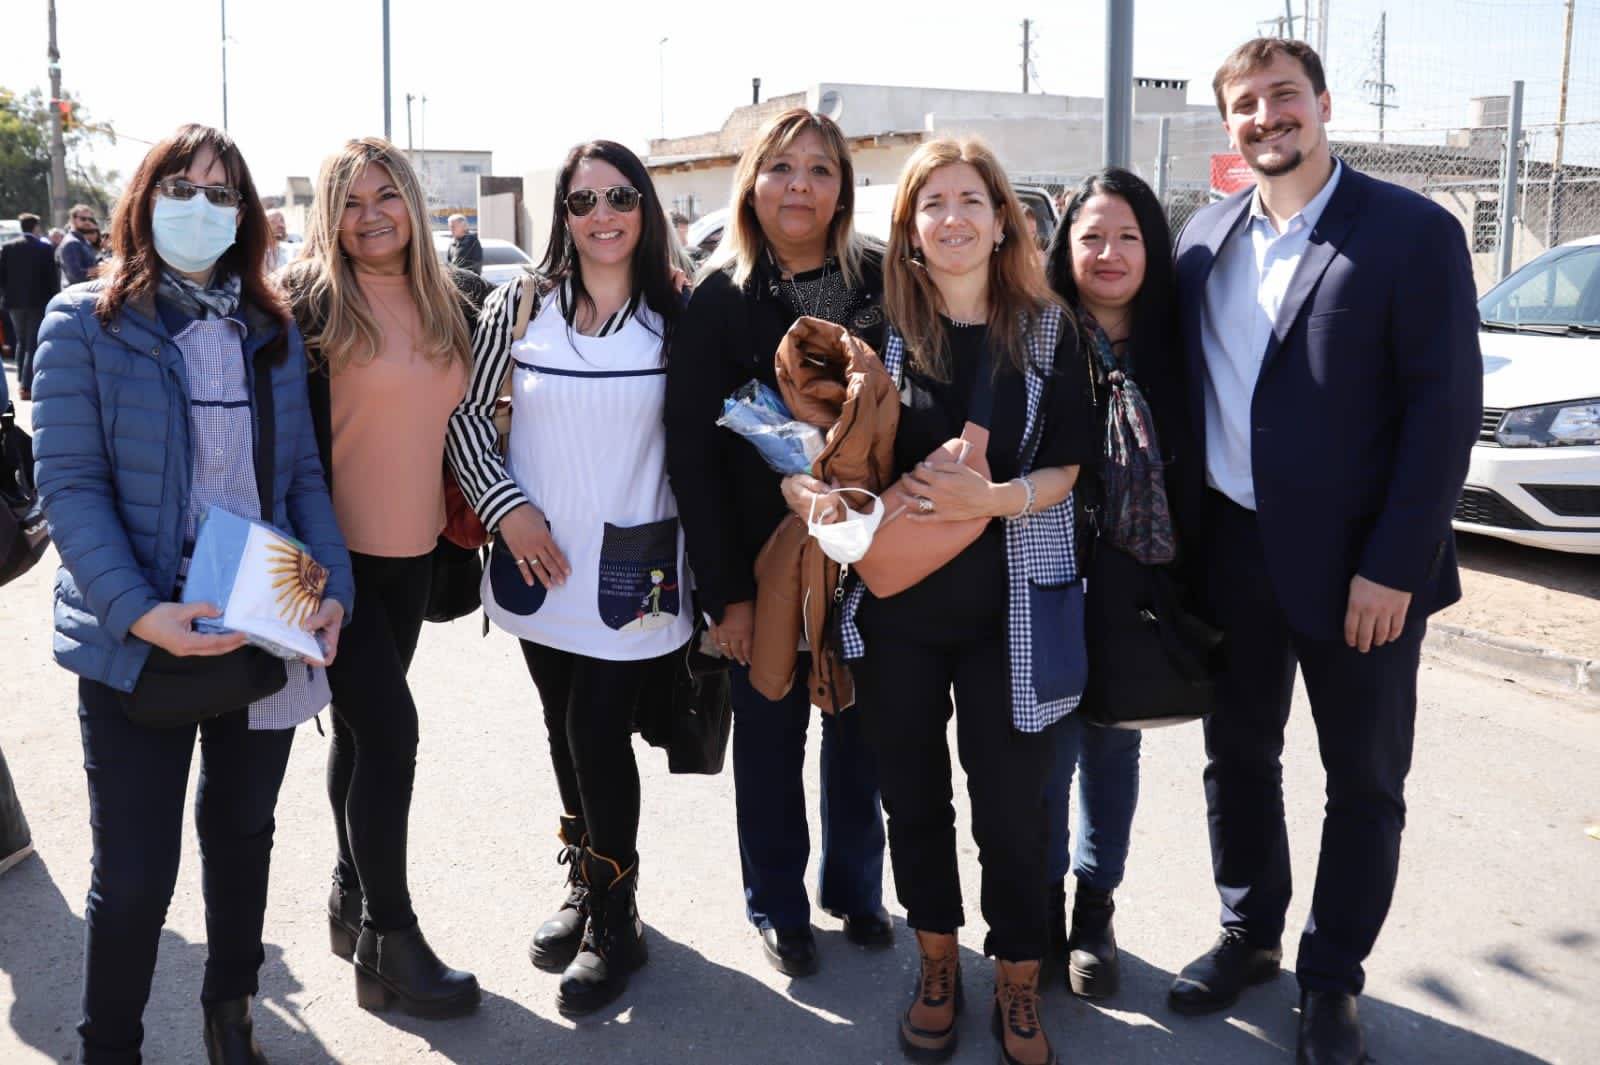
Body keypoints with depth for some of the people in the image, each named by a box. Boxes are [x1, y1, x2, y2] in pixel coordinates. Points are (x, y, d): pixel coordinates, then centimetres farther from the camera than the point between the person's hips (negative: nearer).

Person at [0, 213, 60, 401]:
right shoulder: (45, 248, -8)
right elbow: (52, 276, -8)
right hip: (38, 301, -3)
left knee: (22, 341, 20)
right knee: (33, 343, -1)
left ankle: (21, 381, 22)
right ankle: (27, 386, -7)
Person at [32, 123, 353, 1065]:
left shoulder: (273, 332, 8)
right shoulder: (85, 323, -5)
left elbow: (303, 475, 8)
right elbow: (70, 485, -10)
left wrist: (333, 589, -6)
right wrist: (139, 611, -22)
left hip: (268, 632, 4)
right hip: (139, 639, -4)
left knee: (243, 830, 19)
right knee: (137, 871, 1)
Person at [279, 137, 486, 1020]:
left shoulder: (454, 303, 7)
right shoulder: (310, 303, -10)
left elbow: (464, 413, 19)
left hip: (411, 549, 6)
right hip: (334, 550, -6)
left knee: (361, 726, 16)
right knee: (388, 726, -7)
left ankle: (352, 901, 31)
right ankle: (390, 941, 6)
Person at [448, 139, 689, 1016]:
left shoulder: (675, 312, -1)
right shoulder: (520, 303, 0)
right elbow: (466, 411, 4)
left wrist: (707, 563, -3)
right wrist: (505, 507, -6)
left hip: (632, 569, -2)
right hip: (539, 563, 3)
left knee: (599, 730, -4)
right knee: (565, 728, 15)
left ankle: (614, 920, 16)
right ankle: (585, 885, 36)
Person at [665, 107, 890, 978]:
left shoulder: (882, 282, 1)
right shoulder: (718, 300, -5)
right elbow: (692, 453, -8)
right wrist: (724, 592, -11)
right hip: (766, 563, -2)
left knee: (860, 728, 14)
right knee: (770, 735, 11)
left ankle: (855, 889, 36)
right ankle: (778, 907, 30)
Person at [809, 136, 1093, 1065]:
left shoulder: (1047, 330, -1)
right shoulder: (879, 328, 0)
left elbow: (1063, 471, -2)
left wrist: (994, 497, -22)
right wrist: (808, 489, -17)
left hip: (1008, 609, -1)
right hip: (894, 604, 1)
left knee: (1010, 803, 5)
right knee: (913, 792, 13)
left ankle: (1018, 985, 26)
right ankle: (937, 962, 34)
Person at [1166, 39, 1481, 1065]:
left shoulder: (1415, 232, -9)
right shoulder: (1205, 237, 7)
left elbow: (1446, 408, -12)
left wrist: (1394, 566, -17)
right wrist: (1183, 538, 3)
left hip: (1358, 563, -4)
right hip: (1232, 549, 5)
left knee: (1364, 780, 9)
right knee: (1238, 755, 16)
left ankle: (1332, 978, 27)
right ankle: (1248, 936, 36)